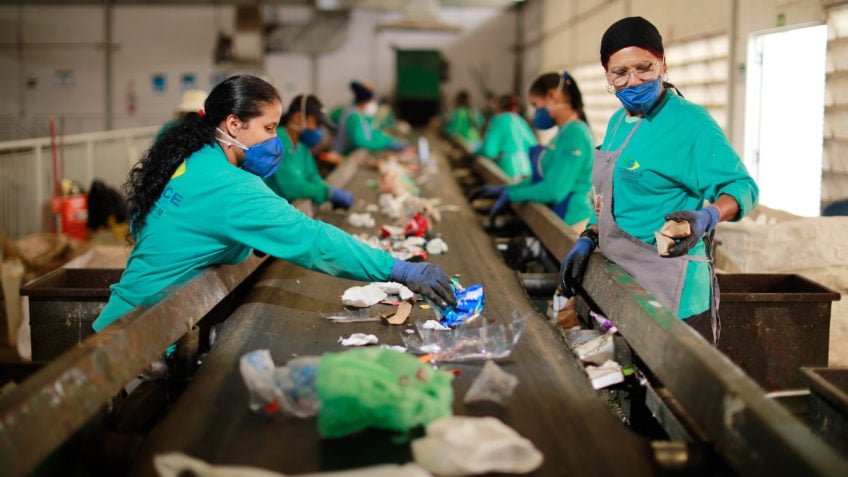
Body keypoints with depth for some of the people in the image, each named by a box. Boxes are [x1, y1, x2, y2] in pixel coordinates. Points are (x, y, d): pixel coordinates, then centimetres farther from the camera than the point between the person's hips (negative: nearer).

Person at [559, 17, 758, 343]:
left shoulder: (690, 123, -13)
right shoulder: (618, 122, 13)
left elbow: (742, 185, -16)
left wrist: (707, 217, -34)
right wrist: (588, 239, 10)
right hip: (621, 280, 8)